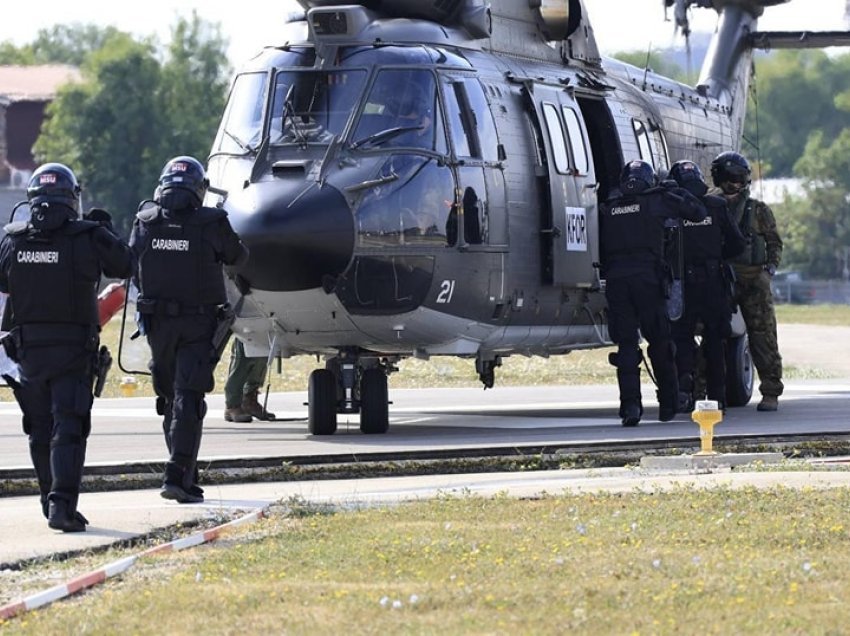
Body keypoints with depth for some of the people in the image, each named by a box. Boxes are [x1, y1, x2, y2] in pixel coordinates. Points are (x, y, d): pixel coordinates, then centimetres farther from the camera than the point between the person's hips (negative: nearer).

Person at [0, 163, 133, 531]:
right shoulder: (89, 237, -9)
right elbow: (124, 266, 4)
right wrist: (105, 230, 18)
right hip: (74, 348, -3)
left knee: (40, 430, 14)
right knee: (68, 429, -5)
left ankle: (53, 504, 21)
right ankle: (62, 504, -19)